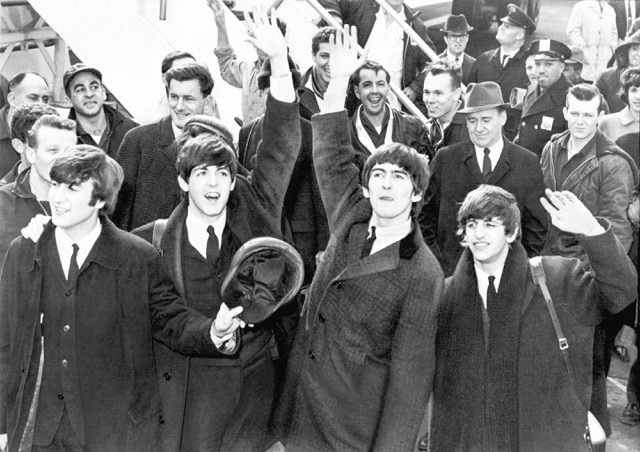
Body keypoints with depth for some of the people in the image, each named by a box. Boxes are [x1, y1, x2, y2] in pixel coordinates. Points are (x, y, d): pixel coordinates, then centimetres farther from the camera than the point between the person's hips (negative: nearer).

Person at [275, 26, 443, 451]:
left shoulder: (422, 275, -16)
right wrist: (339, 80, 4)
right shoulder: (352, 220, 1)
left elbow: (410, 372, -16)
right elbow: (332, 156, 9)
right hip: (302, 394, 5)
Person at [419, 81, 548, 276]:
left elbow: (537, 226, 6)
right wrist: (434, 259, 1)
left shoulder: (528, 163, 3)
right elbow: (426, 215, 8)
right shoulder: (445, 159, 3)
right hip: (451, 271, 0)